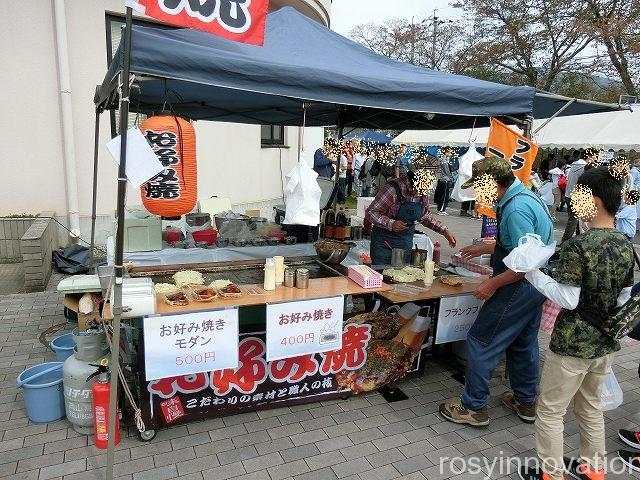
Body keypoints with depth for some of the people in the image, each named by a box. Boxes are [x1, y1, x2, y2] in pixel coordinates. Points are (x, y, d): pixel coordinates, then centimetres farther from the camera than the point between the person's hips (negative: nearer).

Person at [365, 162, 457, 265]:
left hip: (406, 245, 5)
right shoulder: (393, 189, -21)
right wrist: (391, 224, -30)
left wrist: (444, 230, 5)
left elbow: (424, 216, 15)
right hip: (384, 244, -5)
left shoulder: (423, 192, -2)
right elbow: (370, 213, -17)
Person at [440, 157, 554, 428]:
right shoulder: (524, 196, 8)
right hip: (536, 286, 10)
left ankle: (474, 408, 10)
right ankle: (526, 402, 37)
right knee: (524, 343, 21)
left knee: (481, 342, -1)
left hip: (521, 286, -10)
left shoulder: (516, 209, -24)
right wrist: (483, 249, 30)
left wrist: (493, 284, -20)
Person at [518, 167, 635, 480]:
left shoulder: (577, 246, -23)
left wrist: (533, 274, -13)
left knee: (550, 411, 9)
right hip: (605, 343, 8)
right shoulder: (626, 245, 0)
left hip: (573, 345, -7)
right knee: (590, 406, 25)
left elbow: (568, 299, -21)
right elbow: (624, 299, 8)